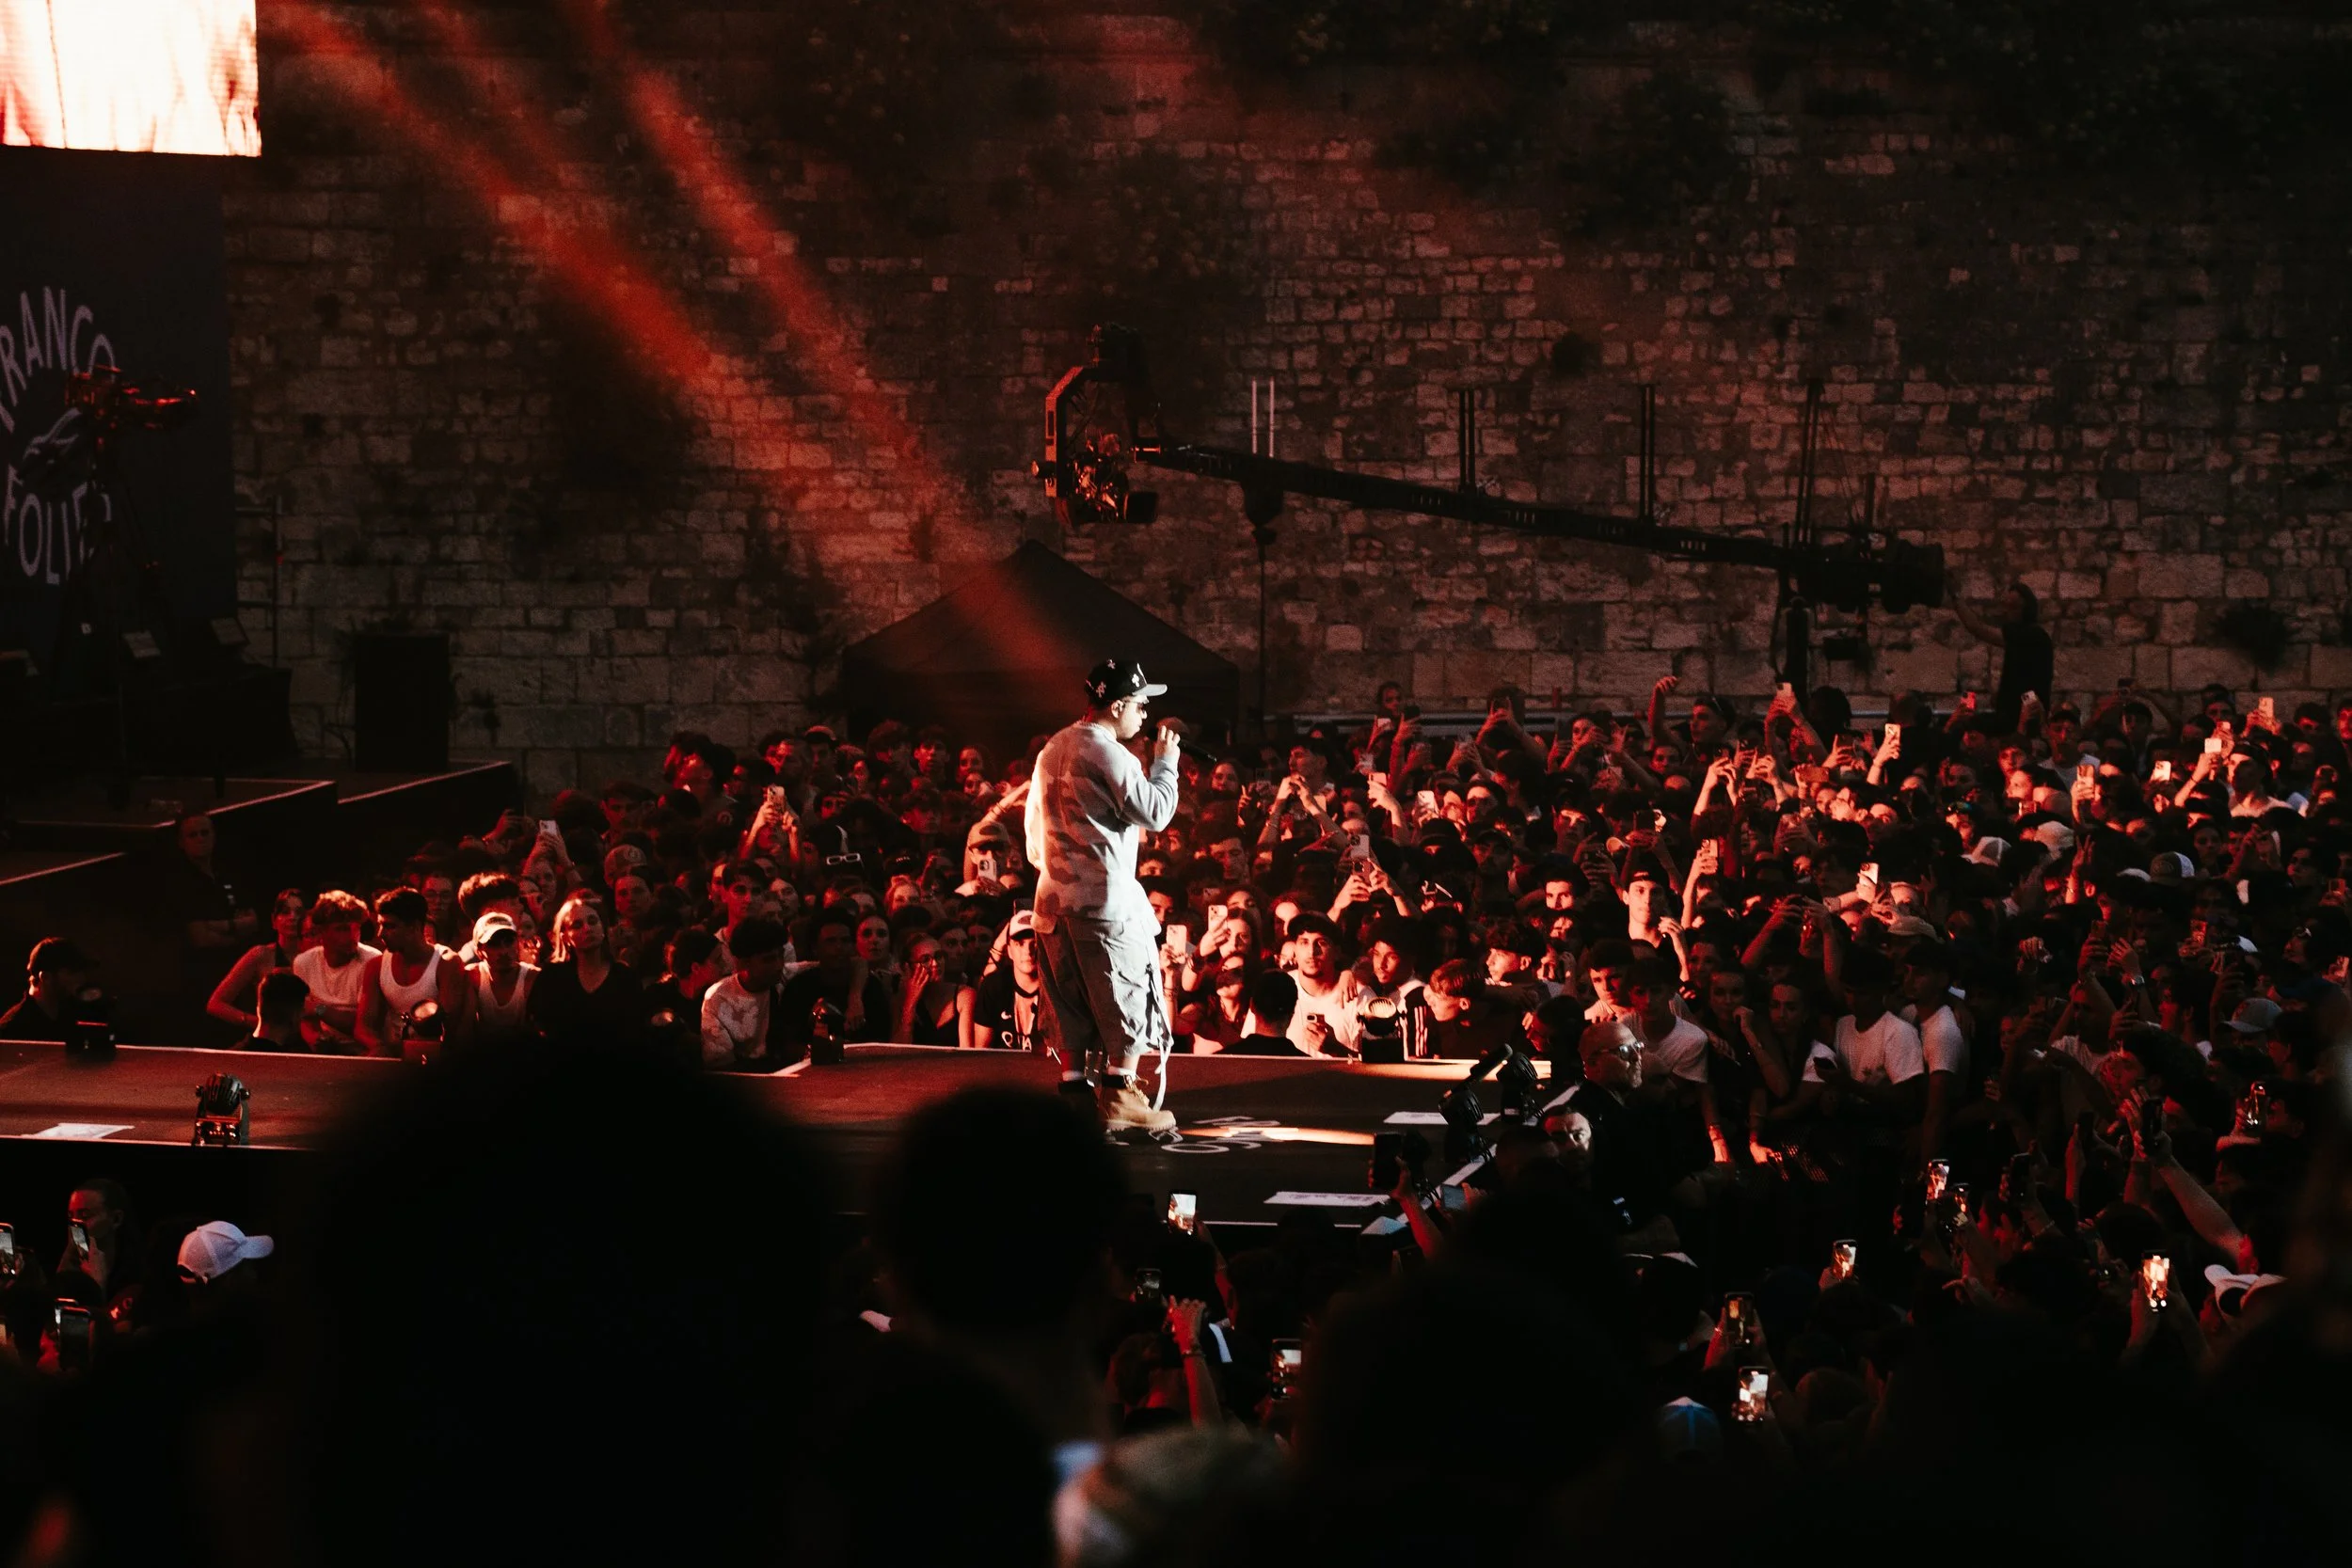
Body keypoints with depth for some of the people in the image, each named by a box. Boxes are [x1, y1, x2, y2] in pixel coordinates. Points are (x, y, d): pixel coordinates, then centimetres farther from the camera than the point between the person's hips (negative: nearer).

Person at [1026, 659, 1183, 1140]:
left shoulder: (1053, 750, 15)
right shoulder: (1108, 753, -13)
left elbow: (1035, 831, 19)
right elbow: (1155, 812, -14)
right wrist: (1165, 761, -2)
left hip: (1055, 896, 8)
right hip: (1106, 897, -8)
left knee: (1072, 1009, 11)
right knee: (1128, 1001, -1)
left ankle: (1075, 1096, 10)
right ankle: (1119, 1100, -5)